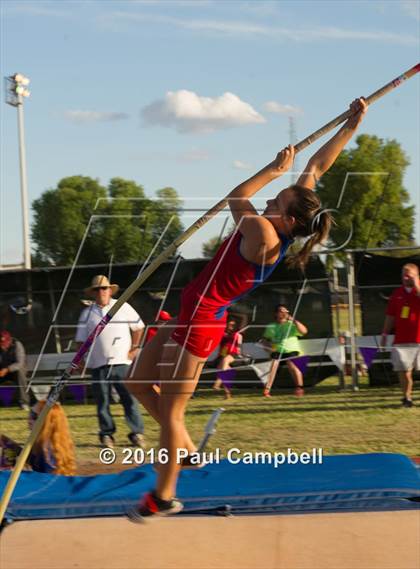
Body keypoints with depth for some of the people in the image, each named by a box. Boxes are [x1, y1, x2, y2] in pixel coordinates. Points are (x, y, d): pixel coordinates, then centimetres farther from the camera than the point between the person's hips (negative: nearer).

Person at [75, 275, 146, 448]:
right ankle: (107, 434, 12)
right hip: (98, 364, 1)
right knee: (102, 401, 2)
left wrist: (134, 348, 7)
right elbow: (81, 340, 12)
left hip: (121, 362, -1)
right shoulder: (87, 313, 8)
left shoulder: (123, 307, 5)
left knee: (129, 398, -6)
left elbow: (138, 327, 13)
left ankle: (137, 432, 0)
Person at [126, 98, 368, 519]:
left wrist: (274, 170, -6)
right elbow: (317, 166, 5)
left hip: (199, 323, -9)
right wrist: (352, 124, 3)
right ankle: (185, 448, 27)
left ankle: (164, 496, 14)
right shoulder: (282, 228, 0)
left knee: (170, 412, 2)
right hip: (196, 316, 9)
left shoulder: (265, 236, -24)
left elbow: (236, 196, -15)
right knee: (139, 383, 18)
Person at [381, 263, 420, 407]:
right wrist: (385, 334, 13)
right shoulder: (397, 294, 13)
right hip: (401, 340, 4)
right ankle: (407, 397, 10)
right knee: (403, 369, 0)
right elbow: (390, 316, 16)